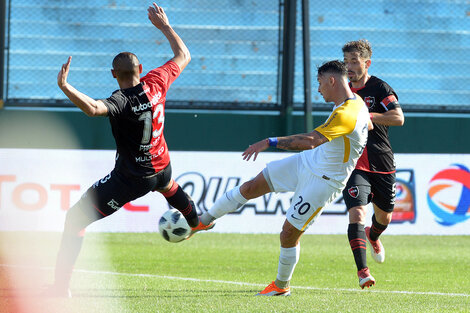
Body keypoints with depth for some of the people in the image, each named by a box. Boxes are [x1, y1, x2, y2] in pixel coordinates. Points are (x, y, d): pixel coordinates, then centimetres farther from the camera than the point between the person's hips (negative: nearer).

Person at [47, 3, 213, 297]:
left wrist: (64, 86, -50)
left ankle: (62, 284, -11)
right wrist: (164, 25, 18)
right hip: (161, 167, 7)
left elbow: (93, 108, -48)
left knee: (76, 218, -3)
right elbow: (184, 55, 9)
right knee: (169, 185, 45)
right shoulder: (156, 83, -9)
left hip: (130, 179, -6)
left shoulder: (122, 101, -25)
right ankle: (195, 220, 73)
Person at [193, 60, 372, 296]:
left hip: (324, 182, -9)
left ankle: (282, 285, 20)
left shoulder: (345, 115, -31)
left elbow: (310, 141, -37)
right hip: (307, 162, 9)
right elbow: (368, 124, 23)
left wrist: (270, 142, -36)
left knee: (290, 232, -3)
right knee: (251, 187, 6)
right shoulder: (356, 101, 1)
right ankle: (206, 219, 23)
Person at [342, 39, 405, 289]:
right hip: (353, 163, 1)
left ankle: (373, 236, 54)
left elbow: (398, 118, -23)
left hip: (382, 163, -1)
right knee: (357, 212, -20)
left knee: (384, 216, 17)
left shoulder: (379, 88, -8)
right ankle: (362, 270, -25)